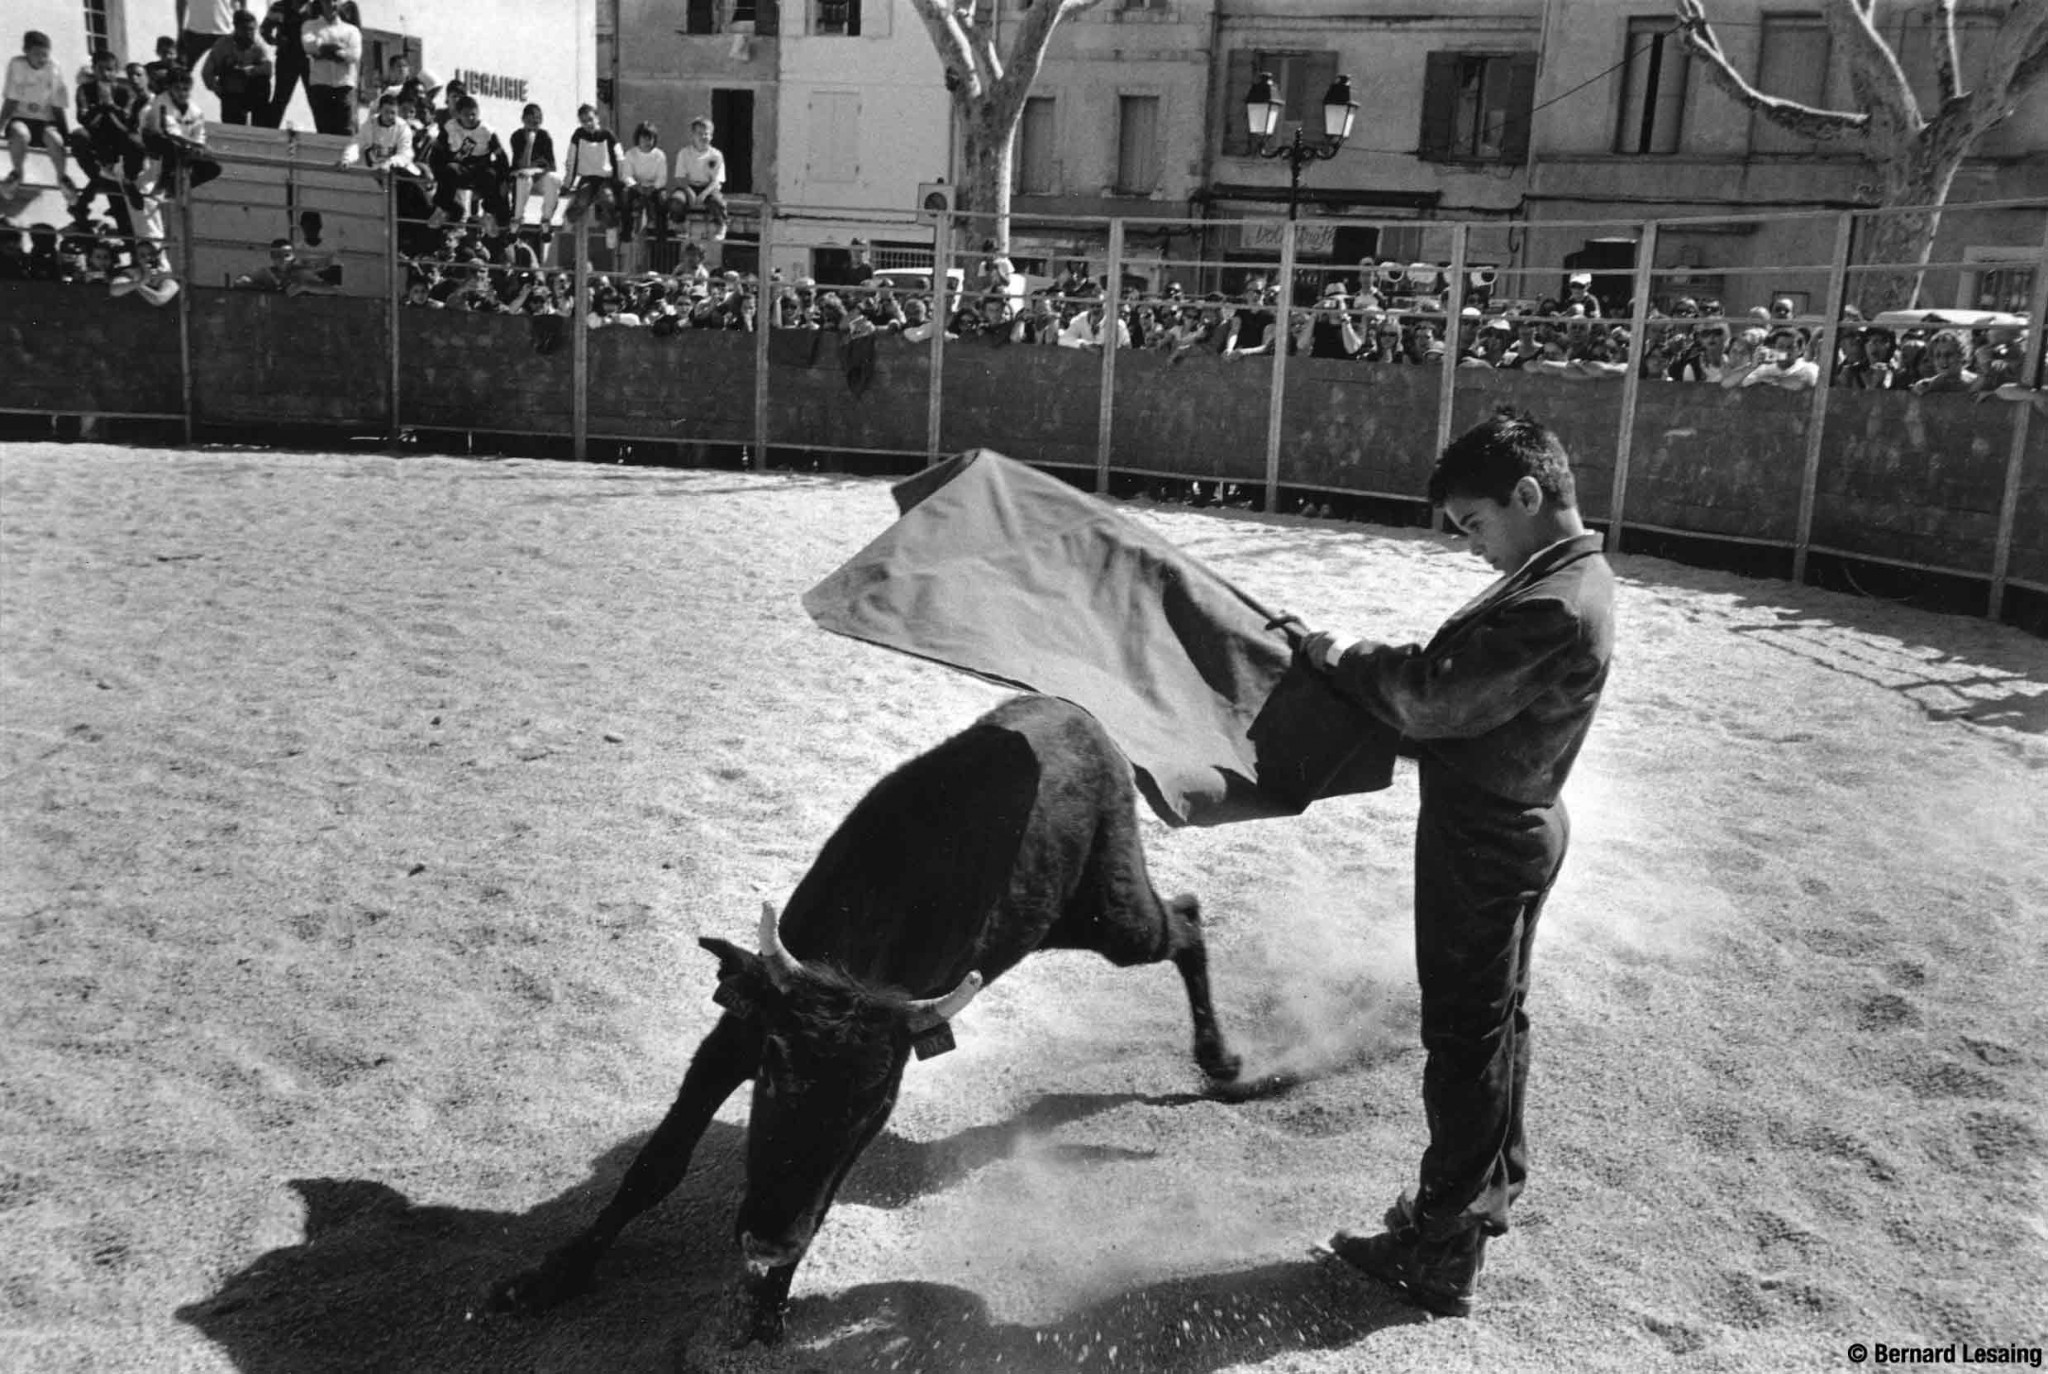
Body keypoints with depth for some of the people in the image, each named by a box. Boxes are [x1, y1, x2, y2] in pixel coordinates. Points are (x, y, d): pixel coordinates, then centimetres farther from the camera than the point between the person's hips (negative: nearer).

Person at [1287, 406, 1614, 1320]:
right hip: (1515, 826, 10)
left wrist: (1342, 658, -11)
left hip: (1482, 842, -10)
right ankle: (1492, 1185, 40)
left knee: (1465, 1037, 0)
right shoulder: (1575, 575, 6)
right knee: (1495, 1017, 22)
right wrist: (1365, 666, 2)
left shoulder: (1550, 610, -27)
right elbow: (1465, 684, 11)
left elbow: (1431, 695, -26)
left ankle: (1441, 1252, 13)